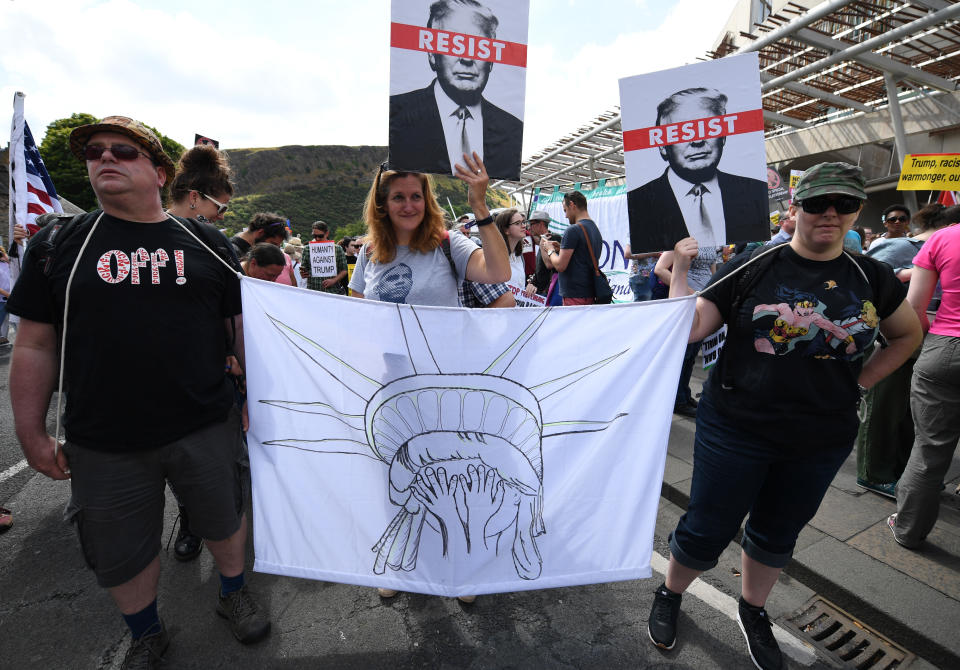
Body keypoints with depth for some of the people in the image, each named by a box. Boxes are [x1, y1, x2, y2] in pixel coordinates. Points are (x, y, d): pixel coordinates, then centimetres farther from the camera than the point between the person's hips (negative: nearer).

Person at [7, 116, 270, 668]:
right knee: (121, 553, 18)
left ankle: (234, 592, 49)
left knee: (225, 519, 18)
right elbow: (35, 345, 3)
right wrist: (32, 433, 2)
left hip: (206, 429, 0)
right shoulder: (58, 244, 1)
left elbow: (242, 326, 2)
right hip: (104, 445, 1)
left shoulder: (206, 243, 0)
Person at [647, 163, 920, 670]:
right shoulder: (753, 266, -9)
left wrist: (859, 381, 6)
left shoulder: (871, 278, 2)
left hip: (821, 440, 4)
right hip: (736, 430, -3)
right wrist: (680, 268, -18)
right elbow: (688, 329, -12)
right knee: (707, 530, 7)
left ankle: (753, 611, 47)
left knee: (777, 533, 21)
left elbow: (908, 334, 19)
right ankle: (669, 595, 36)